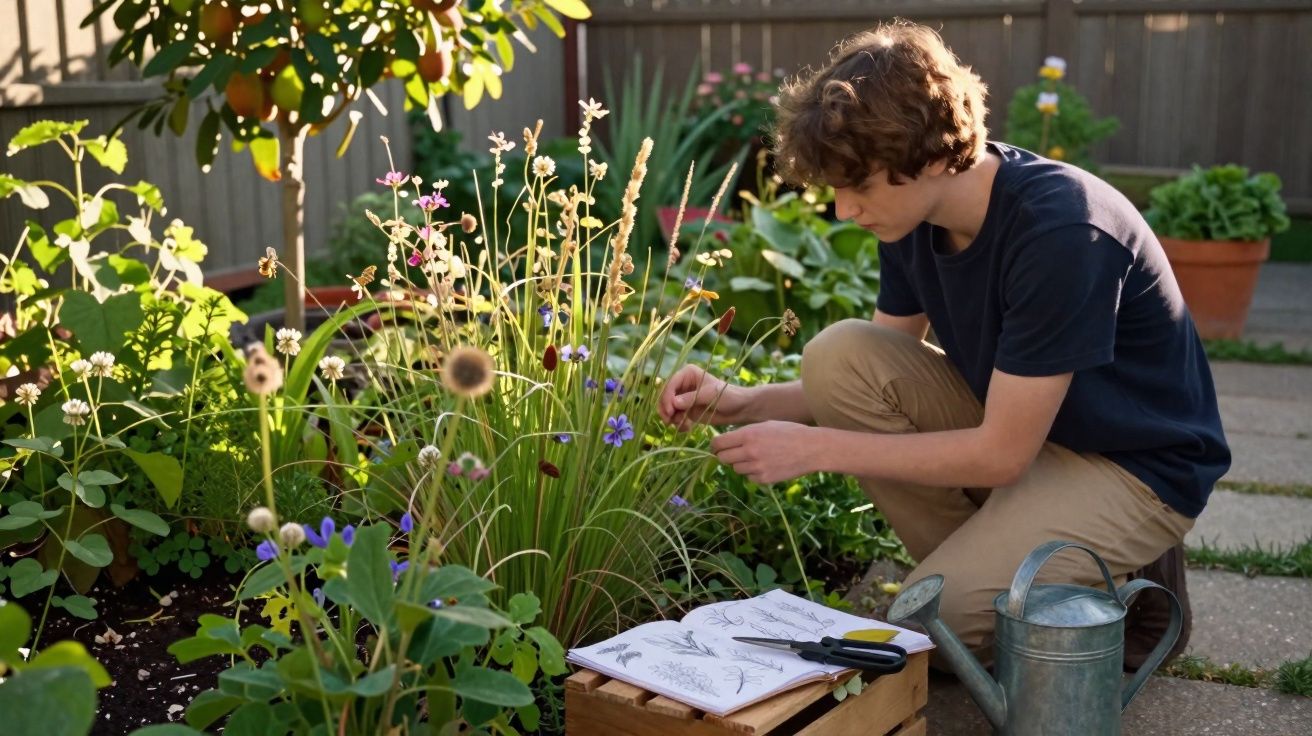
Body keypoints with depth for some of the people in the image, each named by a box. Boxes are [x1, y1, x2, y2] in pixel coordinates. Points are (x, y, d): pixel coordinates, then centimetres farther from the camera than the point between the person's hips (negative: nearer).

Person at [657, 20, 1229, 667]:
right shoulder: (916, 216, -7)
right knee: (837, 355, -14)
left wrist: (815, 448, -25)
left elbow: (1001, 454, -27)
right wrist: (742, 404, -14)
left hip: (1135, 466, -7)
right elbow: (865, 383, 3)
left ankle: (1124, 590, 4)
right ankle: (981, 565, -2)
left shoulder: (1063, 231, -31)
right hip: (1015, 427, 7)